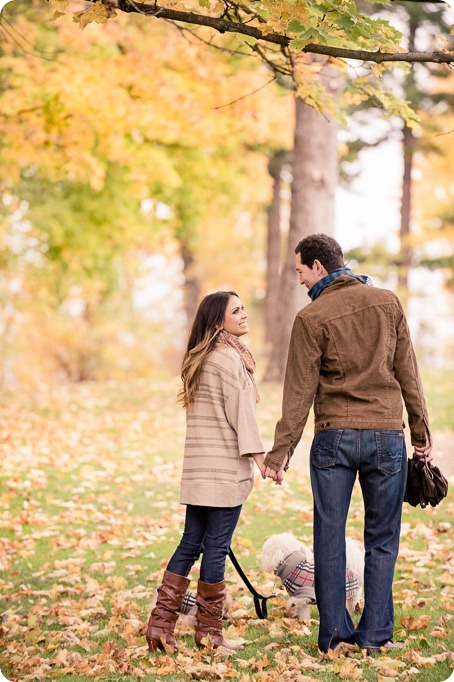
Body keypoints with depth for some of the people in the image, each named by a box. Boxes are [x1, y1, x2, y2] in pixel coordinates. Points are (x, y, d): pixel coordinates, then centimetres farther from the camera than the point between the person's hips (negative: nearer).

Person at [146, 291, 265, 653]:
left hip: (199, 467, 9)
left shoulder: (199, 358, 18)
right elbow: (239, 410, -14)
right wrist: (257, 453, -13)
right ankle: (209, 631, 6)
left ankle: (161, 623, 8)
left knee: (190, 544, 10)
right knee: (216, 546, -2)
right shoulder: (229, 357, -10)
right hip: (225, 466, -9)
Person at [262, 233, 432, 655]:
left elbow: (299, 391, -7)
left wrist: (280, 451, -3)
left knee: (329, 537, 7)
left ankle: (334, 634, 10)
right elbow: (407, 373, 8)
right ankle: (375, 634, 10)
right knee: (381, 538, 9)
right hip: (386, 434, 2)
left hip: (334, 436, -2)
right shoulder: (387, 302, 5)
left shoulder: (311, 318, -5)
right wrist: (421, 430, 13)